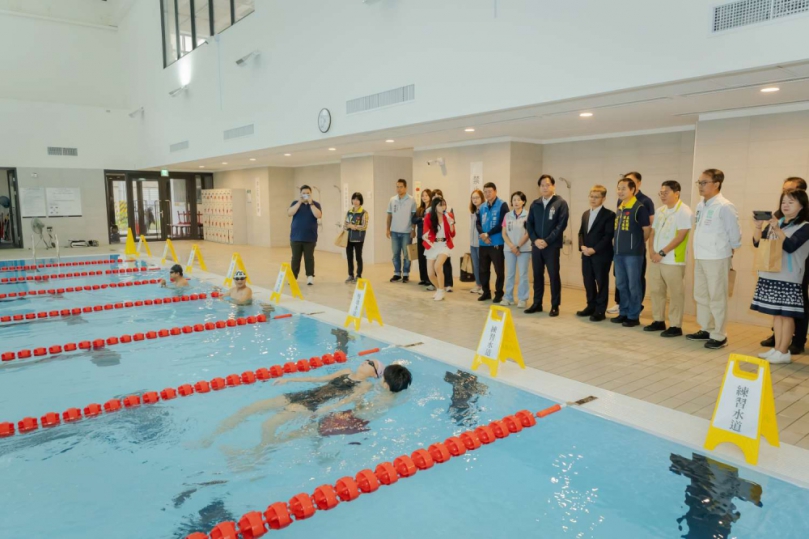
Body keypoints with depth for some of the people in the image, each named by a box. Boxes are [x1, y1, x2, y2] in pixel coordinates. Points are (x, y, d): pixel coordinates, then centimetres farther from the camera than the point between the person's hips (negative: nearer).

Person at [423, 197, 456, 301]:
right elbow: (424, 235, -1)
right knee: (430, 273, 1)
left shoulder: (449, 216, -4)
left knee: (437, 266, -27)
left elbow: (452, 235, -5)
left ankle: (441, 291, -8)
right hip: (432, 246, 2)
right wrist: (426, 238, -23)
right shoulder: (428, 218, -6)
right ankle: (438, 289, 31)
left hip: (444, 245, -2)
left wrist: (451, 223, -19)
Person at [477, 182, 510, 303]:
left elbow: (502, 224, -12)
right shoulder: (481, 207, 12)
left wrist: (488, 234, -13)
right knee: (483, 269, 11)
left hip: (497, 243, -5)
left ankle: (499, 293, 12)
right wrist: (482, 234, -13)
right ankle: (486, 292, 24)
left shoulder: (502, 205, -5)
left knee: (499, 270, 2)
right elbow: (478, 223, 7)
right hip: (483, 244, 6)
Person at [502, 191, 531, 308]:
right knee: (509, 274, 7)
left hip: (524, 249, -3)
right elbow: (504, 234, 6)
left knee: (523, 274, 0)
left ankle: (522, 299, 6)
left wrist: (518, 247, -9)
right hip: (509, 249, 3)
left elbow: (528, 234, -6)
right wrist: (511, 246, -8)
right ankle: (508, 297, 15)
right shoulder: (507, 216, 7)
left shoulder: (528, 215, -3)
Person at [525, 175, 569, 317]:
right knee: (537, 275, 10)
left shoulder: (561, 203, -3)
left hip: (552, 246, -4)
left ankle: (555, 306, 10)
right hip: (536, 245, 4)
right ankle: (537, 304, 19)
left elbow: (561, 224, -9)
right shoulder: (535, 204, 10)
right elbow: (529, 223, 9)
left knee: (554, 275, 1)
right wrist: (535, 239, -6)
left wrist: (547, 241, -14)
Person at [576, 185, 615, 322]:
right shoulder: (585, 214, 16)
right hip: (586, 254, 6)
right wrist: (582, 246, -3)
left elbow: (608, 236, -13)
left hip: (601, 255, -6)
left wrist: (594, 249, -17)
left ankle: (600, 310, 8)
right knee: (588, 282, 11)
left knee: (601, 282, 1)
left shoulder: (609, 214, -6)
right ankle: (591, 306, 23)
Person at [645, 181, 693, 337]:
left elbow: (680, 237, -16)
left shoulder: (684, 211, -10)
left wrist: (662, 253, -15)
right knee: (656, 291, 12)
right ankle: (659, 321, 23)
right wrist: (652, 250, 0)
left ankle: (675, 326, 5)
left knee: (675, 294, -1)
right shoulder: (659, 211, 13)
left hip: (673, 261, -7)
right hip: (656, 259, 7)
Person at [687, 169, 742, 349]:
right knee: (701, 296, 15)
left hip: (717, 259, -8)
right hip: (700, 258, 8)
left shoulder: (724, 207, -12)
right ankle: (706, 330, 28)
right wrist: (698, 253, 12)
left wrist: (728, 252, 4)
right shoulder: (700, 205, 10)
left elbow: (735, 234, -7)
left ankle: (719, 336, 9)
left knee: (717, 298, -1)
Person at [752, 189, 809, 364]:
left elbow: (790, 246, -19)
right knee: (776, 313, 12)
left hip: (789, 278, -6)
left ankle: (784, 352, 5)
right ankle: (777, 348, 20)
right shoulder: (775, 222, 10)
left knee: (787, 314, -1)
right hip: (770, 275, 6)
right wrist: (758, 226, -10)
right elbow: (757, 243, 6)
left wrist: (777, 229, -29)